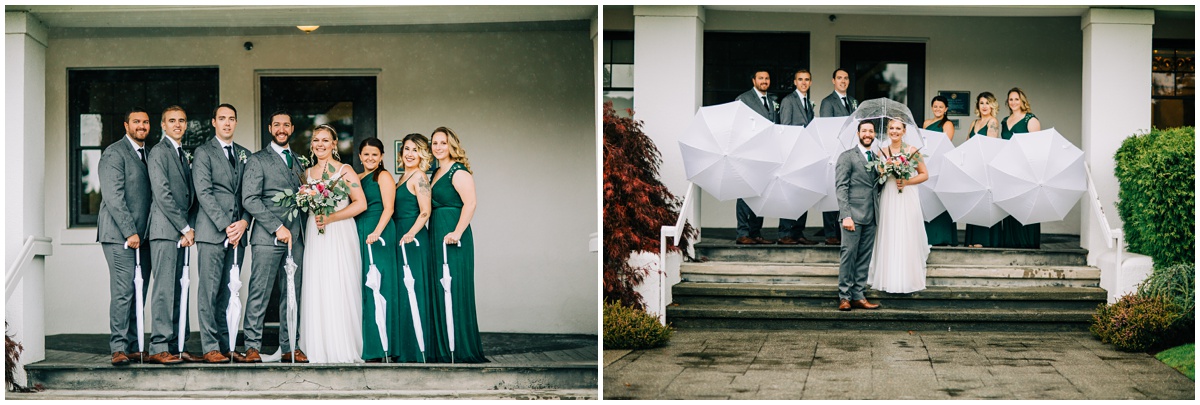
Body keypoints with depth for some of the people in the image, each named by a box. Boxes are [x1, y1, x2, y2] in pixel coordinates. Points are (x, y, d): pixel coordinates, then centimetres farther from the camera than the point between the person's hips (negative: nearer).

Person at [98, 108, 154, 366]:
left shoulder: (148, 154, 19)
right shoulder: (114, 153, -5)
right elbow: (113, 197, -12)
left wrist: (144, 233, 9)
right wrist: (130, 232, -16)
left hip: (142, 235, 7)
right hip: (119, 235, -7)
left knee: (139, 293, 4)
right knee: (123, 291, -11)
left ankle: (133, 347, 7)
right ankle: (119, 348, -9)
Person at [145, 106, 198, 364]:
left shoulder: (183, 155, 22)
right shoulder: (159, 151, -4)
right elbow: (162, 194, -12)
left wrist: (190, 228, 3)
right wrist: (185, 228, -11)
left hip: (182, 233, 8)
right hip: (165, 230, -8)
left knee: (179, 291, 7)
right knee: (165, 290, -9)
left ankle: (176, 347, 8)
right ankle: (159, 348, -8)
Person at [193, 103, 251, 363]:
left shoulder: (245, 155, 18)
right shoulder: (203, 152, 1)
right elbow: (204, 193, -7)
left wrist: (243, 222, -3)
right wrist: (225, 226, -13)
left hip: (237, 233, 5)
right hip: (211, 232, -5)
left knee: (229, 292, 6)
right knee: (209, 290, -6)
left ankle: (226, 345, 8)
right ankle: (210, 347, -4)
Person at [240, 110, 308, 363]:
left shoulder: (299, 162, 21)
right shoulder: (257, 160, 3)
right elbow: (250, 199, -6)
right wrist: (277, 227, -13)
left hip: (295, 238, 5)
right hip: (267, 238, -5)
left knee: (292, 295, 4)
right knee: (259, 293, -7)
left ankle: (290, 347, 7)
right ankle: (252, 347, -4)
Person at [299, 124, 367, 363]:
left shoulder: (345, 171, 0)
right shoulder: (307, 173, 15)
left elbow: (360, 203, -8)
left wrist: (330, 218, -14)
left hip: (340, 235, -4)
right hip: (314, 236, 5)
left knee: (339, 289, -7)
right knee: (316, 290, 0)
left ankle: (343, 349, -2)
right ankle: (318, 349, 4)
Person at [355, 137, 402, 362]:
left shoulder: (383, 177, -1)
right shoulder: (357, 178, 19)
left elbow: (388, 208, -10)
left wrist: (377, 232, -23)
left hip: (378, 237, -7)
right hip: (358, 235, 7)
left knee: (376, 288, -7)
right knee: (361, 288, 5)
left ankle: (377, 348, -6)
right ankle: (362, 345, 8)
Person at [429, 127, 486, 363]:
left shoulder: (458, 171, -8)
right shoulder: (436, 173, 19)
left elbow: (470, 203, -19)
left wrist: (457, 232, -26)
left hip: (453, 236, -9)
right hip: (437, 236, 9)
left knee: (455, 289, -8)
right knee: (440, 290, 9)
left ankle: (462, 350, -4)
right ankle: (444, 346, 14)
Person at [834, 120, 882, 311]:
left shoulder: (876, 158, 18)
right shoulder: (847, 157, -1)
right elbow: (841, 188, -7)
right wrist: (846, 215, -16)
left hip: (870, 217, 6)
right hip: (853, 214, -6)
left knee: (864, 258, 6)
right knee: (848, 255, -7)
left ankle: (858, 296, 9)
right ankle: (844, 297, -2)